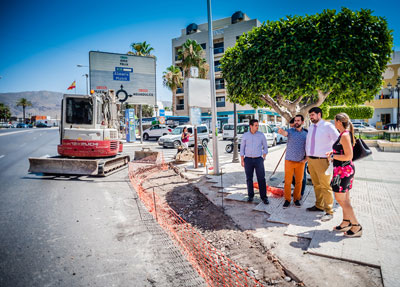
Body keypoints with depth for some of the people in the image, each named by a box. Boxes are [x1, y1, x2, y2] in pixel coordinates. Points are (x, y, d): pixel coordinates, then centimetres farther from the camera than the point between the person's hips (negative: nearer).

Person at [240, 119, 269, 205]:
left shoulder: (261, 135, 0)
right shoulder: (245, 135, 1)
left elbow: (265, 147, 11)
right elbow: (242, 148, 5)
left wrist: (264, 157, 3)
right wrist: (242, 160, 1)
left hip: (258, 160, 0)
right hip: (248, 160, 1)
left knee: (261, 179, -3)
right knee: (249, 178, 7)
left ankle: (264, 197, 6)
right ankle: (250, 196, 20)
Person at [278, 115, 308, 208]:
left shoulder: (306, 134, 6)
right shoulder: (290, 131, -2)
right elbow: (285, 133, -27)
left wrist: (306, 159, -1)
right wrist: (281, 131, -51)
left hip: (300, 162, 2)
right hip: (289, 161, -2)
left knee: (299, 181, 9)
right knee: (288, 181, 1)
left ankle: (296, 199, 23)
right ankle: (287, 199, 13)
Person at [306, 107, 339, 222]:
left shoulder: (328, 126, -8)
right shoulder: (311, 127, 13)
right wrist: (307, 155, 16)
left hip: (322, 160, -7)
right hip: (311, 160, 7)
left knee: (325, 186, -4)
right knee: (316, 185, 16)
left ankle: (329, 212, 5)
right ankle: (319, 206, 30)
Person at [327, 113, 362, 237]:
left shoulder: (345, 135, -18)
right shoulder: (344, 134, 12)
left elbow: (349, 156, -23)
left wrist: (333, 156, -13)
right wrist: (333, 152, 12)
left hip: (343, 170, -10)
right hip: (347, 169, 10)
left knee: (340, 198, -3)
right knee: (345, 198, 16)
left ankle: (356, 227, 6)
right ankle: (346, 223, 27)